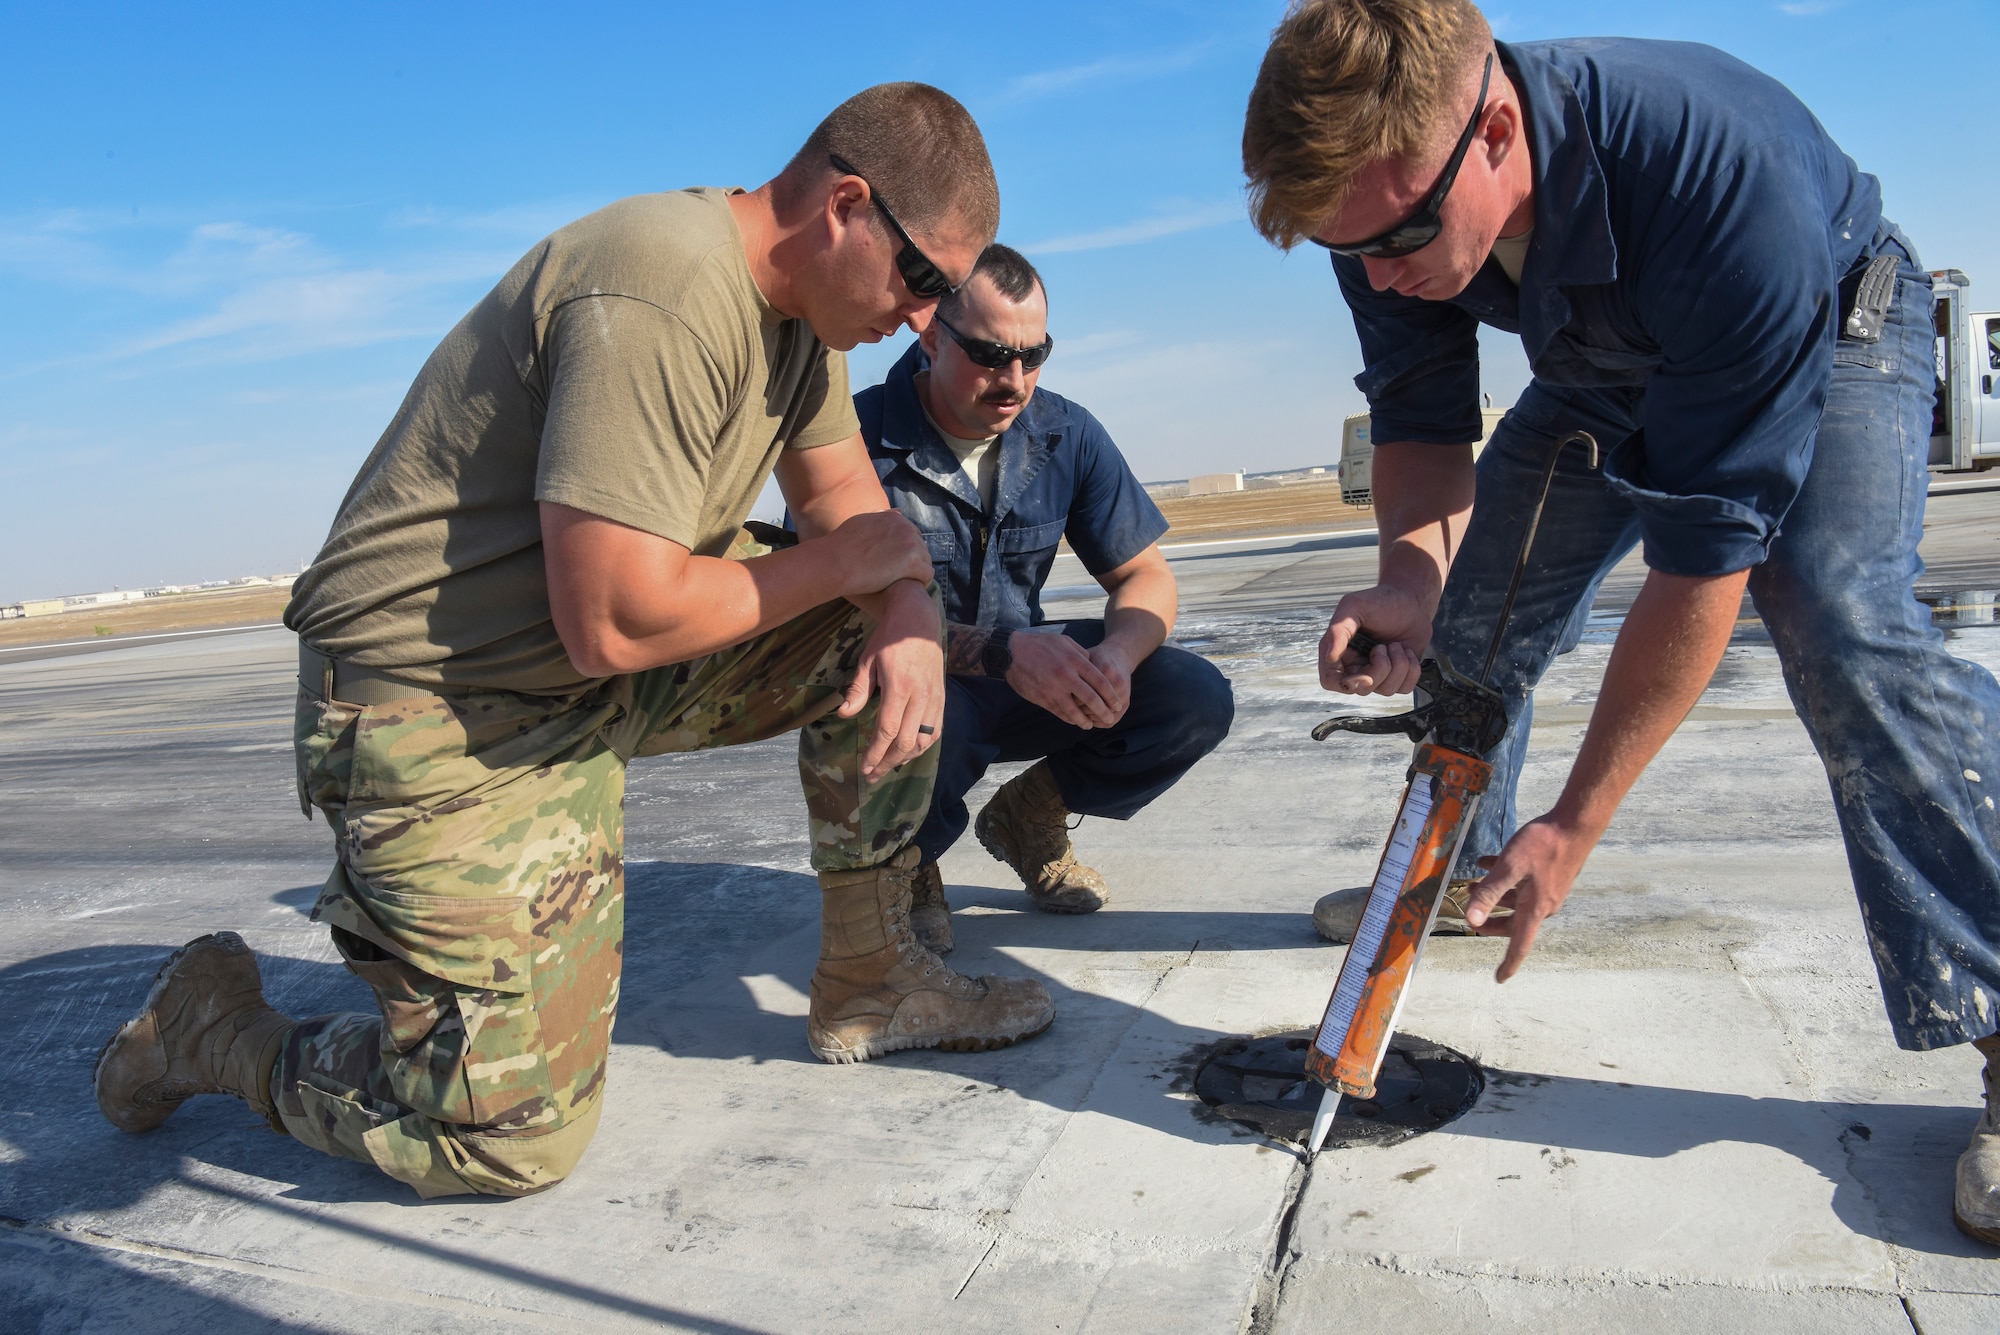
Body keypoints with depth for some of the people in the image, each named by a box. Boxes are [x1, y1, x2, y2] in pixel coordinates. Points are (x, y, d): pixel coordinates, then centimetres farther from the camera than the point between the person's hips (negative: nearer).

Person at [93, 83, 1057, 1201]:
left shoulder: (800, 300, 4)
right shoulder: (664, 293, -27)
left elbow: (850, 501, 11)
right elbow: (616, 623, -31)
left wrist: (910, 618, -11)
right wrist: (837, 563, -17)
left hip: (603, 675, 9)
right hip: (445, 709, -9)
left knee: (893, 647, 1)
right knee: (514, 1142, -8)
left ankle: (871, 986, 13)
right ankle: (211, 1026, 17)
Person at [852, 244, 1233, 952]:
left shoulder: (1066, 435, -3)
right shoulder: (858, 437, -18)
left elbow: (1146, 577, 0)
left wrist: (1117, 655, -25)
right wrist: (1000, 651, -41)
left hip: (1028, 681, 5)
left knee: (1197, 699, -16)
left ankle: (1026, 817, 11)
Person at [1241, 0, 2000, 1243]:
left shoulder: (1719, 170, -44)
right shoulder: (1383, 187, -26)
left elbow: (1705, 556, -41)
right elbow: (1421, 424, -14)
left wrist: (1576, 827, -37)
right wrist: (1412, 569, -38)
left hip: (1832, 331, -5)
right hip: (1607, 372, 6)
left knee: (1839, 617, -29)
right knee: (1477, 610, -1)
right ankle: (1459, 872, 21)